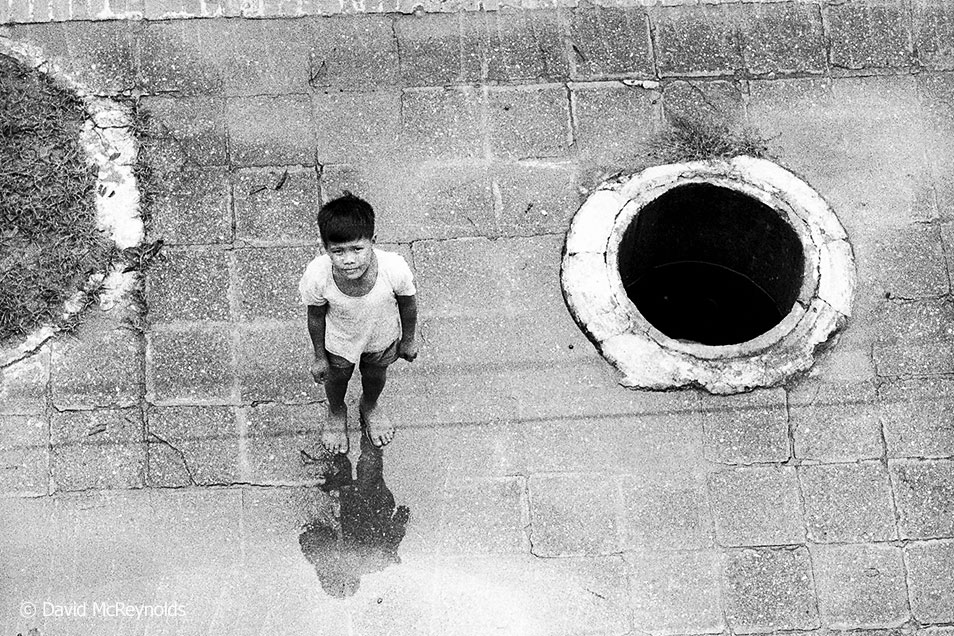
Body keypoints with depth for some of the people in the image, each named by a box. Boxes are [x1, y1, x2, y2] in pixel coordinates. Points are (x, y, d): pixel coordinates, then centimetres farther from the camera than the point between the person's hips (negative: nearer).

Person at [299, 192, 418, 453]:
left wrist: (408, 339, 1)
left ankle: (370, 407, 67)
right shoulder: (317, 276, -38)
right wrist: (320, 357, -2)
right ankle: (336, 413, 66)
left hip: (382, 337, 1)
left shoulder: (394, 269, -40)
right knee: (338, 376, 30)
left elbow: (408, 304, -16)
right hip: (339, 341, 0)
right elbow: (316, 317, -16)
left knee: (376, 375, 31)